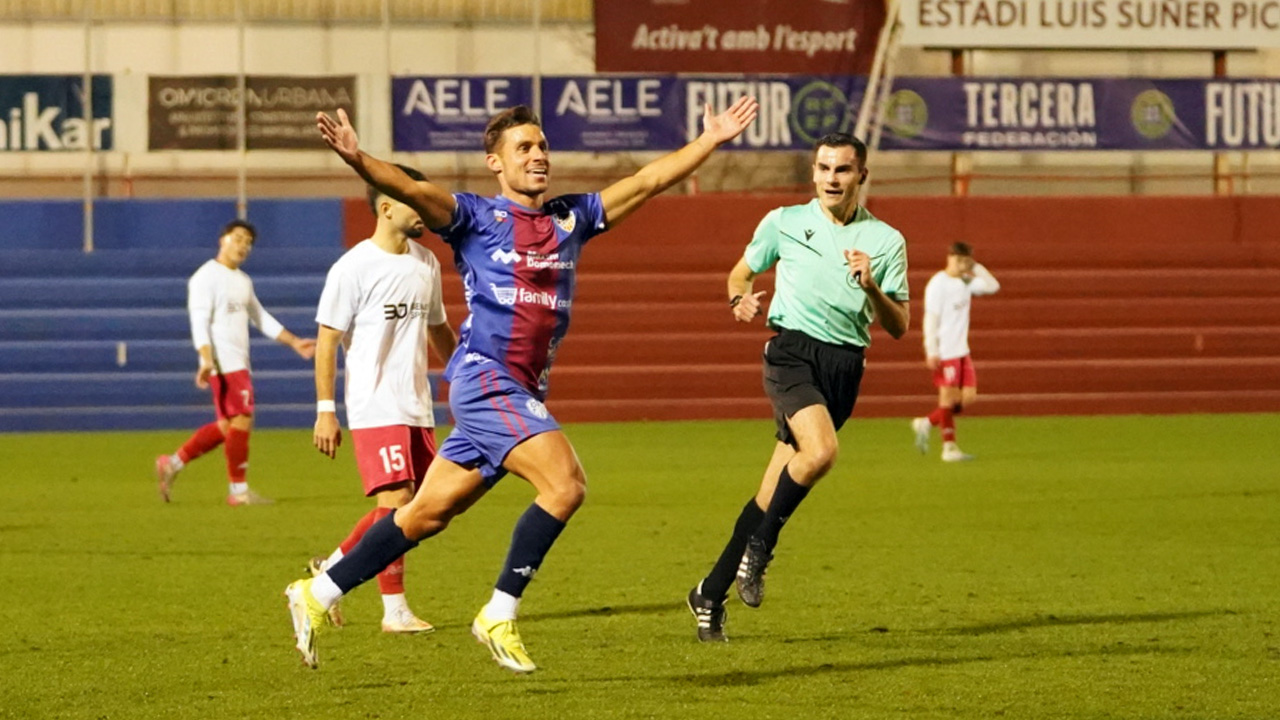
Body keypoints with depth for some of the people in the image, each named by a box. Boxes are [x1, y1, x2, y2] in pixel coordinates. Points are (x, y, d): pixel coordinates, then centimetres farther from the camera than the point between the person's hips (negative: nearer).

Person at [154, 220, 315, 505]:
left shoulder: (243, 281, 20)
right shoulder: (207, 276, -7)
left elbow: (262, 319, 26)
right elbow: (199, 321, -16)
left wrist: (294, 342, 20)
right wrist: (207, 360, -27)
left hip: (239, 363, 9)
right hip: (224, 363, -9)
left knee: (227, 427, 9)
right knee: (241, 420, -9)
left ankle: (172, 464, 17)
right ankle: (239, 490, -2)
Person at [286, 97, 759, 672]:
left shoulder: (570, 218, 17)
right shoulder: (476, 216, -1)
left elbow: (647, 181, 22)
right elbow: (414, 192, -17)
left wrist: (711, 141, 21)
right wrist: (357, 160, -35)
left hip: (523, 393, 7)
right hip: (485, 378, -7)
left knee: (428, 514, 9)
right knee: (565, 483, -21)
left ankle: (317, 595, 18)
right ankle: (499, 616, -13)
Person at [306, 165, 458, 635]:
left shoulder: (426, 263, 13)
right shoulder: (354, 268, -9)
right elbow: (327, 340, -8)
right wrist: (325, 411, -12)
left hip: (417, 409, 8)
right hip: (375, 409, -7)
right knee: (396, 501, -11)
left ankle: (330, 571, 19)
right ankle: (395, 611, -3)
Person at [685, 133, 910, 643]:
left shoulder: (885, 241, 8)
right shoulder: (784, 222, 8)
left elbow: (898, 327, 7)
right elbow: (742, 272, 21)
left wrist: (872, 287, -12)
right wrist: (741, 298, -2)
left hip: (845, 365, 2)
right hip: (793, 348, -2)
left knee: (774, 491, -1)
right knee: (821, 450, -30)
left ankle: (711, 595, 11)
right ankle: (759, 546, -9)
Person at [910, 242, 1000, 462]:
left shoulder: (966, 282, 11)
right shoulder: (938, 284, -11)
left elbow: (993, 286, 8)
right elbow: (931, 318, -13)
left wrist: (976, 268, -1)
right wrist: (931, 352, -17)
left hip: (961, 351, 8)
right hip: (944, 351, -8)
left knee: (968, 396, 3)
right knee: (949, 396, -5)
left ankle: (927, 423, 16)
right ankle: (949, 447, 2)